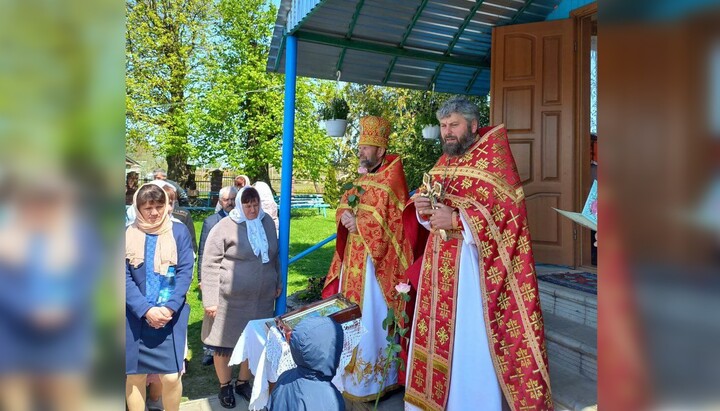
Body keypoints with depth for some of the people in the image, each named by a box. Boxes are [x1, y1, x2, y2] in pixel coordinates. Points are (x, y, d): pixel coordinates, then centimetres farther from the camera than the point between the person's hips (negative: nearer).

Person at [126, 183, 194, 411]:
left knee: (171, 376, -2)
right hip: (135, 317, 2)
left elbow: (185, 272, -4)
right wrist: (146, 311, -14)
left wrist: (169, 308, -15)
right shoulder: (128, 234, 3)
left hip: (170, 315, -1)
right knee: (134, 376, 10)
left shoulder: (179, 231, 0)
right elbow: (125, 278, -3)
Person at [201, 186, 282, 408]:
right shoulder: (224, 227, -11)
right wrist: (210, 300, -12)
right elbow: (210, 264, -10)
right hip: (229, 300, -4)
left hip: (261, 298, 4)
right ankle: (225, 386, 33)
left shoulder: (267, 223, 5)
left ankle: (243, 382, 37)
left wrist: (278, 283, 18)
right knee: (224, 343, 10)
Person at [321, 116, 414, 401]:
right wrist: (345, 214, -6)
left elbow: (390, 223, -19)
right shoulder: (363, 178, 14)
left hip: (376, 262, -8)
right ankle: (354, 369, 31)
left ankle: (371, 380, 16)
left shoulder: (391, 182, -13)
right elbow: (344, 204, 17)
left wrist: (357, 222, -15)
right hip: (354, 260, 9)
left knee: (371, 319, 0)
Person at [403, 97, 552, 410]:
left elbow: (508, 213, -15)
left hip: (473, 262, -6)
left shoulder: (493, 158, -6)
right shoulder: (443, 163, 14)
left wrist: (457, 220, -21)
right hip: (440, 262, 7)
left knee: (472, 340, 1)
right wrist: (423, 208, -5)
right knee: (438, 335, 14)